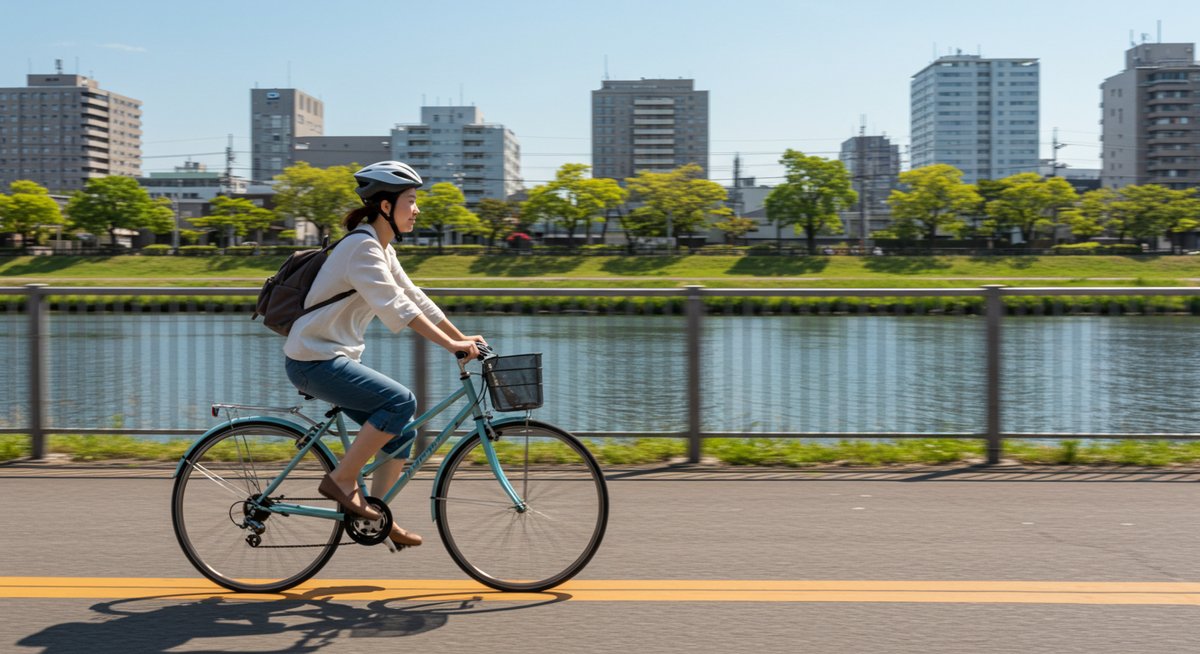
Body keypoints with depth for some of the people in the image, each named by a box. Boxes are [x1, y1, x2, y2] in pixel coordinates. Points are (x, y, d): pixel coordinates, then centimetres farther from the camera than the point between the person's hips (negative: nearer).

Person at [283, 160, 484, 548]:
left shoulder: (382, 249, 13)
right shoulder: (362, 247, -18)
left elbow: (414, 298, 15)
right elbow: (396, 307, -27)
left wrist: (462, 338, 10)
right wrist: (450, 344, -31)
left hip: (335, 358, 10)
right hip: (314, 360, -10)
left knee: (402, 434, 7)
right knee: (402, 401, -24)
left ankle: (377, 519, 16)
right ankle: (340, 481, -12)